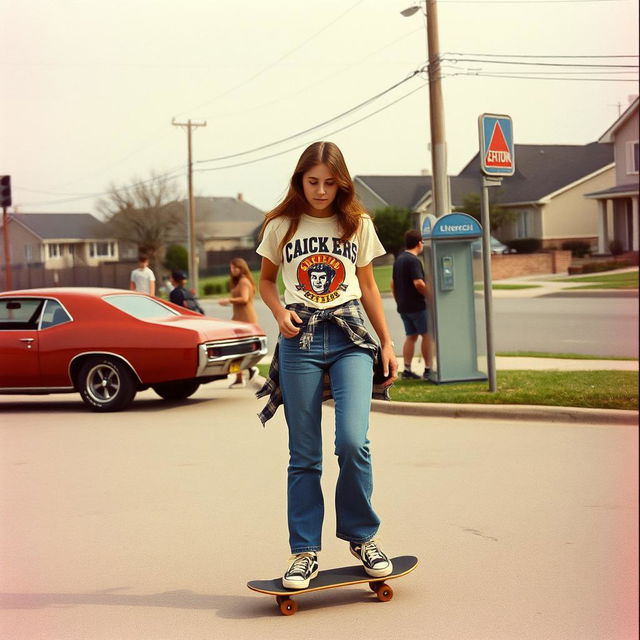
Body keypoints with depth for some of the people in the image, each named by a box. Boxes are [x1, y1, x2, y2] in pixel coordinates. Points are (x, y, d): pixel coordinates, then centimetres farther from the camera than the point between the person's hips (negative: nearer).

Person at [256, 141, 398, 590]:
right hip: (300, 340, 0)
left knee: (353, 441, -16)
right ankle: (305, 552, 12)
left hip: (350, 337, 0)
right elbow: (266, 279, 18)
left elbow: (368, 286, 15)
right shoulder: (281, 227, 7)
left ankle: (362, 536, 5)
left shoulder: (358, 224, 8)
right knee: (304, 455, 2)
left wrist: (387, 342, 12)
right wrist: (280, 313, -2)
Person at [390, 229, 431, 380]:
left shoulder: (399, 259, 13)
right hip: (417, 306, -9)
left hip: (403, 306, 9)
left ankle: (407, 369, 6)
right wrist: (431, 296, -12)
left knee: (410, 336, 11)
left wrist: (398, 301, 25)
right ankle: (428, 369, -1)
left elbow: (393, 283, 19)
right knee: (427, 335, -1)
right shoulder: (413, 261, -16)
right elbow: (418, 283, -25)